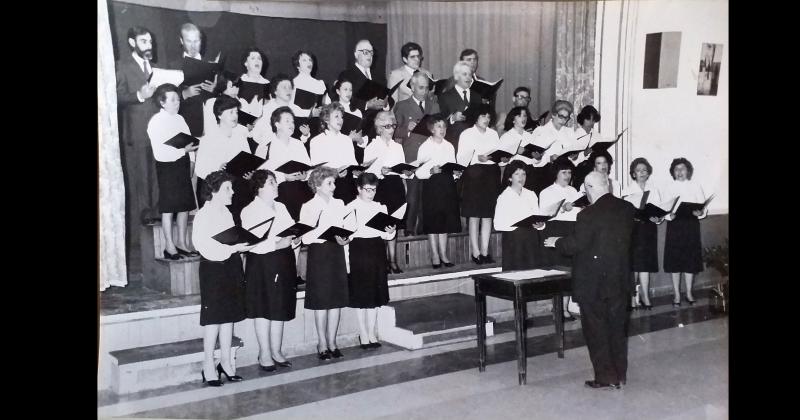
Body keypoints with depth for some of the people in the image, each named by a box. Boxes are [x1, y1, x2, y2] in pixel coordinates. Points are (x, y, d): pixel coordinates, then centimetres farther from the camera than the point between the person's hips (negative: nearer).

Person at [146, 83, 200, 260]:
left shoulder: (179, 119, 10)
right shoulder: (155, 122, -10)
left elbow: (188, 141, 17)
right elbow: (160, 152, -17)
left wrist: (193, 145, -4)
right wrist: (183, 150, -24)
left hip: (183, 164, 6)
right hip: (167, 166, -6)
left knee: (185, 205, 9)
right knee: (168, 208, 1)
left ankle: (182, 243, 21)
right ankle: (169, 246, 9)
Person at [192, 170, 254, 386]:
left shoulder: (226, 212, 11)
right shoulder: (203, 215, -13)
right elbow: (207, 249, -21)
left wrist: (243, 244, 3)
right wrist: (234, 248, -26)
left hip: (231, 266, 8)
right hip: (213, 269, -8)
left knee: (229, 315, 11)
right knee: (214, 317, -2)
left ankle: (226, 362, 21)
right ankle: (208, 366, 9)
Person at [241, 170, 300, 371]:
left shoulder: (281, 207, 13)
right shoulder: (249, 211, -9)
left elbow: (294, 230, 15)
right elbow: (252, 245, -18)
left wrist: (295, 239, -7)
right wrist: (277, 244, -25)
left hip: (284, 262, 6)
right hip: (262, 265, -6)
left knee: (280, 309, 11)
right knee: (263, 310, 1)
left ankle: (276, 351, 22)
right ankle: (265, 354, 11)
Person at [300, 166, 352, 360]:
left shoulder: (339, 204, 11)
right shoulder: (308, 207, -5)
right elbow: (305, 238, -11)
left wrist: (345, 239, -6)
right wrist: (327, 232, -23)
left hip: (337, 252, 5)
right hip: (319, 252, -5)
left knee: (337, 299, 6)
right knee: (321, 300, 0)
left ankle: (332, 342, 16)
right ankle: (322, 344, 11)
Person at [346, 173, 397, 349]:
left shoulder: (380, 207, 10)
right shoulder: (351, 208, -3)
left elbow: (386, 235, 9)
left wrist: (390, 231, -10)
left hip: (377, 250, 4)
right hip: (359, 250, -4)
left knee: (375, 294, 8)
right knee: (360, 294, 1)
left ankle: (372, 333, 18)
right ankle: (363, 334, 10)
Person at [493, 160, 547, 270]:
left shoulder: (531, 195, 13)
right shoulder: (504, 197, -2)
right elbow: (498, 225, -10)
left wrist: (540, 224, -11)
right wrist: (517, 223, -23)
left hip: (532, 240, 4)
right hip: (513, 241, -4)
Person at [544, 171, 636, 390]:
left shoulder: (588, 214, -20)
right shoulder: (627, 208, 1)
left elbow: (576, 245, -16)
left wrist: (556, 242, 4)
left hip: (593, 282, -6)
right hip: (620, 279, 6)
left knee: (596, 330, 6)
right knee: (618, 327, 15)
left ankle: (606, 376, 12)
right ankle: (620, 375, 24)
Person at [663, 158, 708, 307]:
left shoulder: (696, 186, 6)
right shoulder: (669, 187, 5)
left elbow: (704, 207, 3)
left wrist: (700, 212, -18)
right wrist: (670, 215, -21)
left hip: (692, 225, 0)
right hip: (674, 226, 0)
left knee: (690, 259, 4)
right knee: (675, 260, 0)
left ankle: (689, 292, 17)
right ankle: (676, 294, 9)